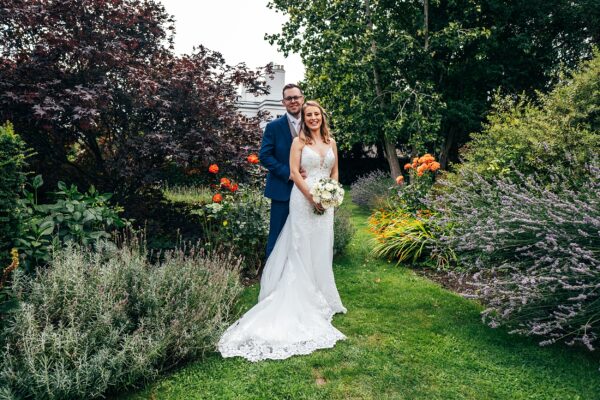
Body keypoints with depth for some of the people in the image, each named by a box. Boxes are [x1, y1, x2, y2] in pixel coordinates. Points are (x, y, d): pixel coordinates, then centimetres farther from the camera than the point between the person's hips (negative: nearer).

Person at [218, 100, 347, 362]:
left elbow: (335, 172, 15)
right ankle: (303, 298, 7)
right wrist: (311, 197, -15)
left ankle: (320, 294, 22)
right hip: (303, 198, -4)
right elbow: (294, 172, -8)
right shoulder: (299, 141, -1)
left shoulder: (331, 142, 13)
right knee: (302, 247, -1)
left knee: (322, 248, 9)